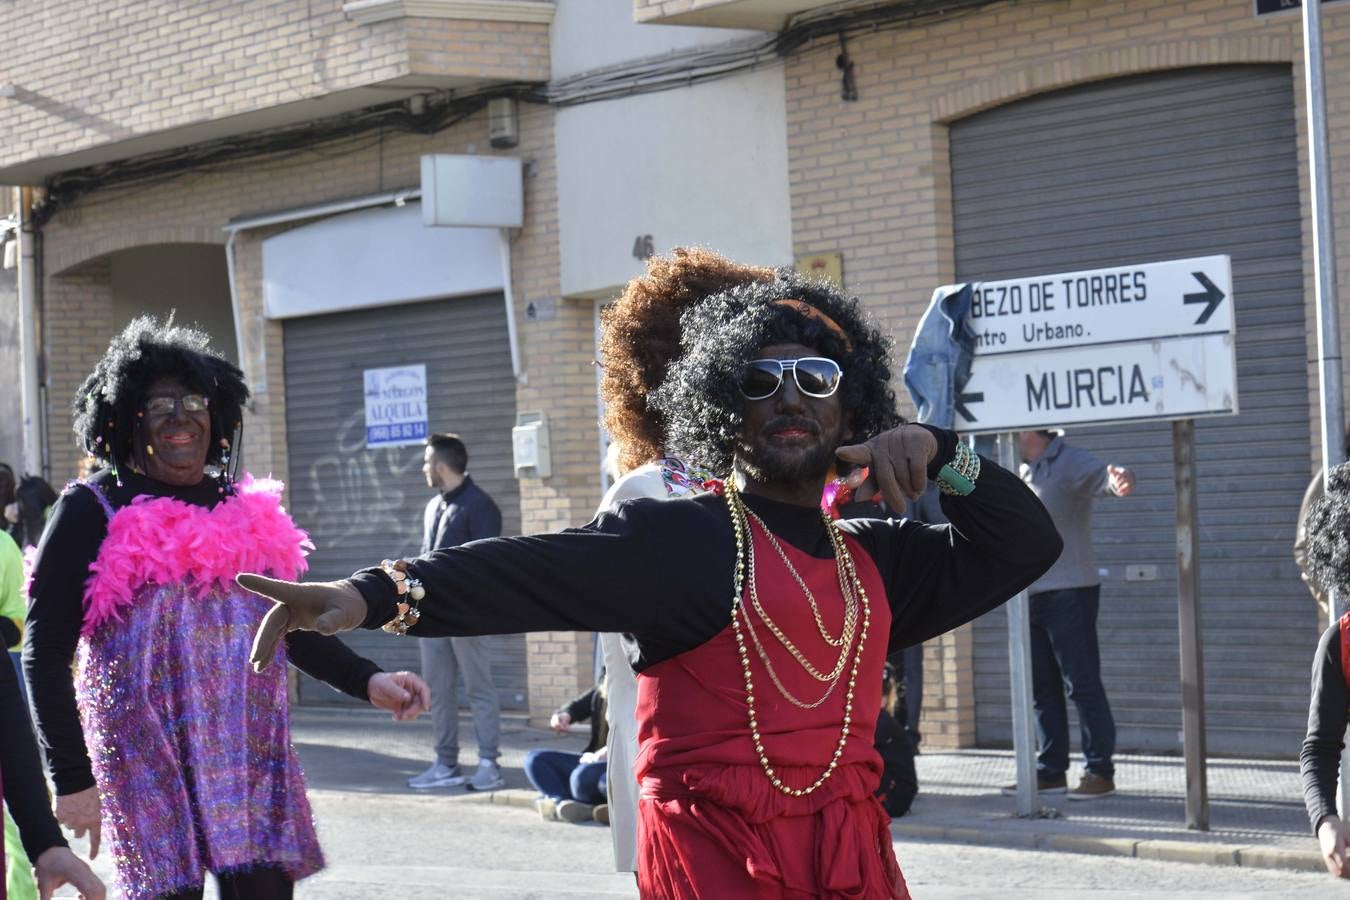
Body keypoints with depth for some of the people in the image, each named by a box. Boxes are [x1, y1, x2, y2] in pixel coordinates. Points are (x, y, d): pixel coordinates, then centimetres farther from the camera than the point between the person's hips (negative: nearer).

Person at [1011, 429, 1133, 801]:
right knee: (1041, 688, 11)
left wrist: (1118, 480, -54)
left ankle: (1101, 772, -3)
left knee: (1082, 684, -6)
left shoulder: (1070, 463, -11)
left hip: (1069, 593, -9)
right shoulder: (1021, 474, 17)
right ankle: (1051, 770, 17)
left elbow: (1099, 475, -33)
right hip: (1030, 597, 9)